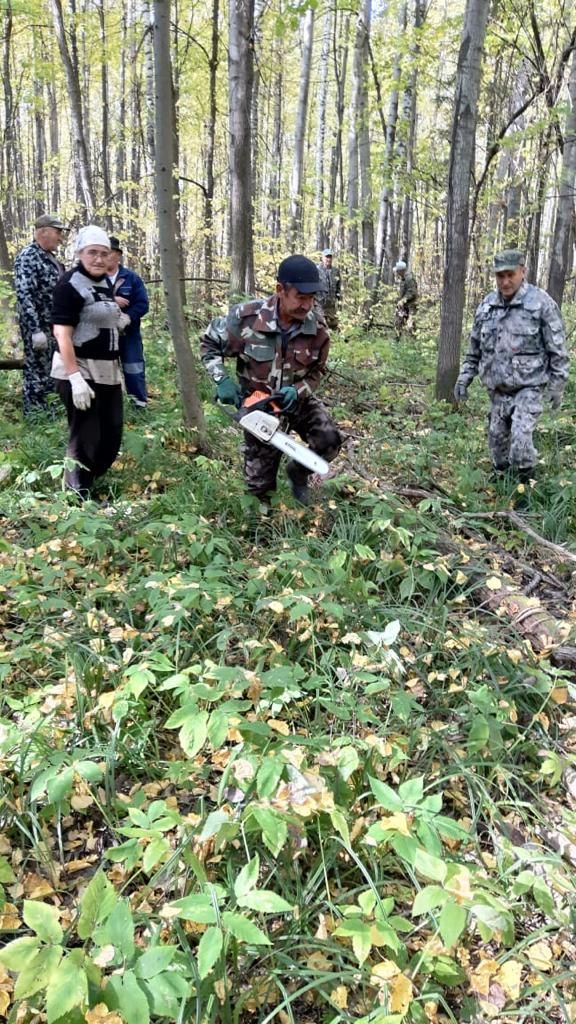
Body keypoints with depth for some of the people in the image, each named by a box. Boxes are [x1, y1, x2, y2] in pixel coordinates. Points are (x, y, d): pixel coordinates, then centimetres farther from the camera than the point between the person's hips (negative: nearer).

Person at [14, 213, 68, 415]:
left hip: (55, 326, 9)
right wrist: (36, 330, -27)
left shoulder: (51, 258, 15)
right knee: (37, 374, -4)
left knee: (52, 374, 13)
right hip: (38, 327, -9)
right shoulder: (28, 256, -13)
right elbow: (24, 296, -21)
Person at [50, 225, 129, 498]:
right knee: (86, 440, -2)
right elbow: (61, 333, -21)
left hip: (108, 371, 8)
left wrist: (119, 320, 12)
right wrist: (76, 377, -28)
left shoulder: (105, 282, 12)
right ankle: (78, 497, 12)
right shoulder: (69, 285, -13)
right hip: (78, 371, -8)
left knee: (112, 437, 12)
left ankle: (90, 482, 30)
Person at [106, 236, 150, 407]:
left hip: (128, 333, 0)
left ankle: (140, 403, 12)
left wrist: (127, 318, -20)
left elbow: (143, 304, -7)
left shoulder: (132, 277, 0)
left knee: (134, 370, 3)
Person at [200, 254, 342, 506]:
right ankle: (261, 510, 38)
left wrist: (298, 391, -23)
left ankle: (298, 471, 10)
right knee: (259, 482, 3)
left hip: (297, 398, 2)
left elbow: (317, 371, -2)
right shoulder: (246, 316, -25)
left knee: (329, 441, -21)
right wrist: (222, 381, -21)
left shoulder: (317, 329, -18)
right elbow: (209, 344, -8)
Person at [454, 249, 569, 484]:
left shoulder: (541, 303, -10)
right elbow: (474, 347, 14)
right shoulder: (486, 305, 4)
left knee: (520, 439, -16)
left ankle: (526, 484, 2)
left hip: (528, 387, -5)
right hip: (497, 388, 5)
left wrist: (557, 385, -9)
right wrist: (464, 377, 10)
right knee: (497, 437, 14)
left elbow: (557, 349, -7)